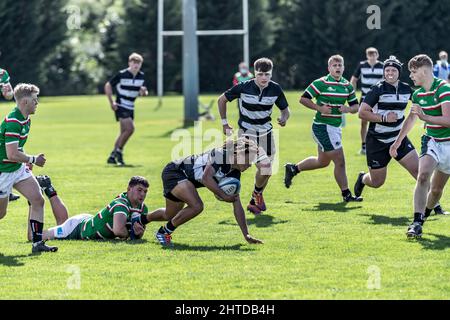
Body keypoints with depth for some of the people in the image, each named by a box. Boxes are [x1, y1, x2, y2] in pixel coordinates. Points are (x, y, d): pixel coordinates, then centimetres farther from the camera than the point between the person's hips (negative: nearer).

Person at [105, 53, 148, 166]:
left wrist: (144, 92, -13)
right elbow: (108, 86, -6)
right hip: (121, 106, -7)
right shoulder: (122, 74, -13)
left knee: (124, 133, 8)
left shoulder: (141, 76, 3)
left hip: (130, 108, 7)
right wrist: (111, 102, -11)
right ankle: (118, 151, -6)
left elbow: (144, 91, 12)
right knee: (130, 128, -20)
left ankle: (112, 156, 16)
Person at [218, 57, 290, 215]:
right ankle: (258, 194, 7)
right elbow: (222, 99, -2)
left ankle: (255, 201, 31)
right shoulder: (243, 87, -17)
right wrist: (224, 123, 0)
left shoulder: (275, 89, -9)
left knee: (266, 171, 7)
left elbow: (285, 109, 5)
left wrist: (284, 118, -19)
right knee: (264, 165, -20)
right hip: (247, 132, -4)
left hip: (266, 133, 4)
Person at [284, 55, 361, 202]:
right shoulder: (321, 83, -10)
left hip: (336, 128, 8)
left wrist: (348, 109, -10)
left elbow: (355, 106, 13)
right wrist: (319, 108, -19)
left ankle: (293, 169, 37)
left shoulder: (348, 86, 9)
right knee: (339, 161, -9)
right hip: (323, 127, -8)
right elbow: (303, 99, -7)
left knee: (322, 161, 20)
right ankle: (346, 194, -1)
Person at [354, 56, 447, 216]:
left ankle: (435, 205, -4)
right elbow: (362, 112, -17)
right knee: (377, 182, 7)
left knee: (418, 170, -11)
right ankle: (362, 179, 44)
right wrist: (384, 118, -23)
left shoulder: (406, 89, 1)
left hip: (399, 139, 4)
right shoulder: (378, 89, -14)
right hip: (377, 141, -4)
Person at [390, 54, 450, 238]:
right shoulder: (418, 94, 5)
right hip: (431, 141, 4)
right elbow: (411, 119, 21)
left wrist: (424, 116, -31)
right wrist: (397, 142, 24)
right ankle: (417, 223, -24)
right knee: (423, 176, -20)